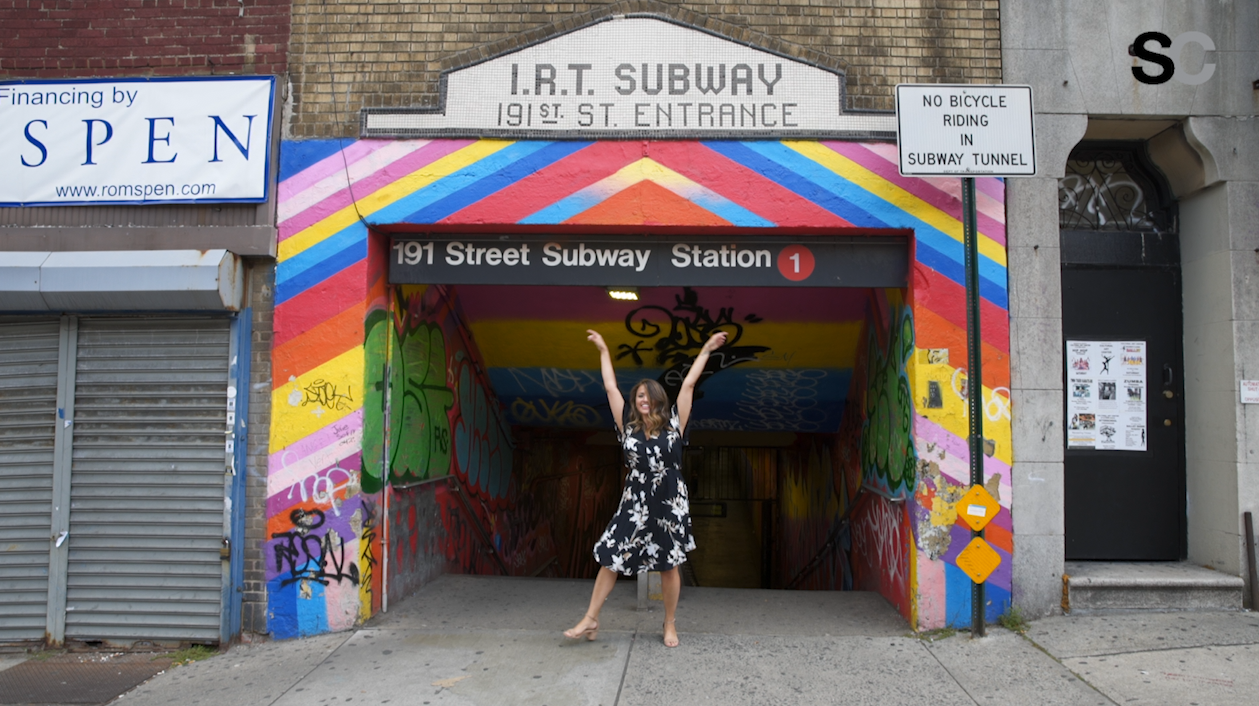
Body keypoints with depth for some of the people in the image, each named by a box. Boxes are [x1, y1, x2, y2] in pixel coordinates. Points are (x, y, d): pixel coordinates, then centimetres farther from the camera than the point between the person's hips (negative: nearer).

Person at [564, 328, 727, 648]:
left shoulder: (673, 426, 2)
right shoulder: (628, 427, 4)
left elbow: (688, 385, 4)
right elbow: (610, 387, 9)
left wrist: (706, 350, 7)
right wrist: (603, 350, 16)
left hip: (670, 505, -1)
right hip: (635, 505, 1)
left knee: (669, 565, 6)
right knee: (610, 557, -1)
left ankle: (669, 625, 19)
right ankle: (591, 619, 7)